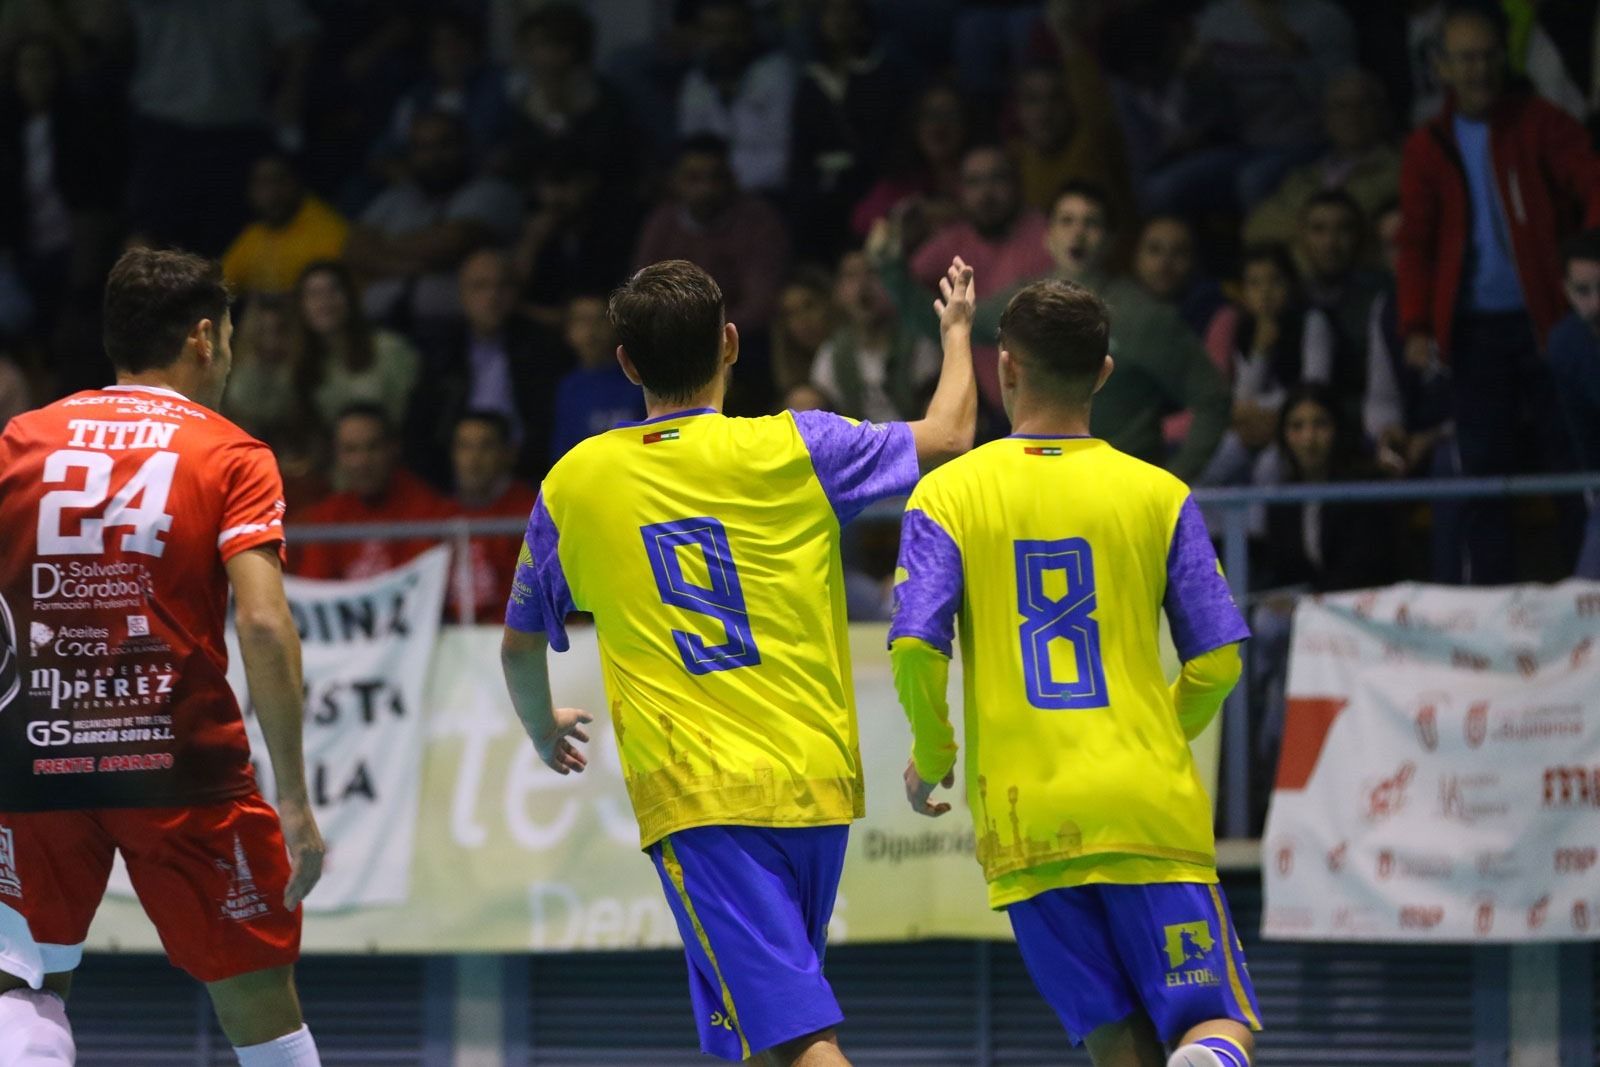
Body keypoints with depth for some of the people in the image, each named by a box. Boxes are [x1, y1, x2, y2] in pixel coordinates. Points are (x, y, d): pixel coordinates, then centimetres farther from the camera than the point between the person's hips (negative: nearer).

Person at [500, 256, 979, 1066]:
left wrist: (545, 731, 39)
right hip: (816, 782, 2)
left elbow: (519, 646, 18)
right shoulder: (791, 449, 0)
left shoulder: (572, 484, 4)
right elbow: (948, 438, 14)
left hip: (695, 794, -2)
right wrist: (957, 332, 35)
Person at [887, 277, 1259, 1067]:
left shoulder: (948, 494, 2)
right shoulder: (1158, 495, 5)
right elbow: (1218, 660, 2)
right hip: (1151, 809, -1)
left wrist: (930, 758, 10)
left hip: (1021, 817, 1)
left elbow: (916, 649, -8)